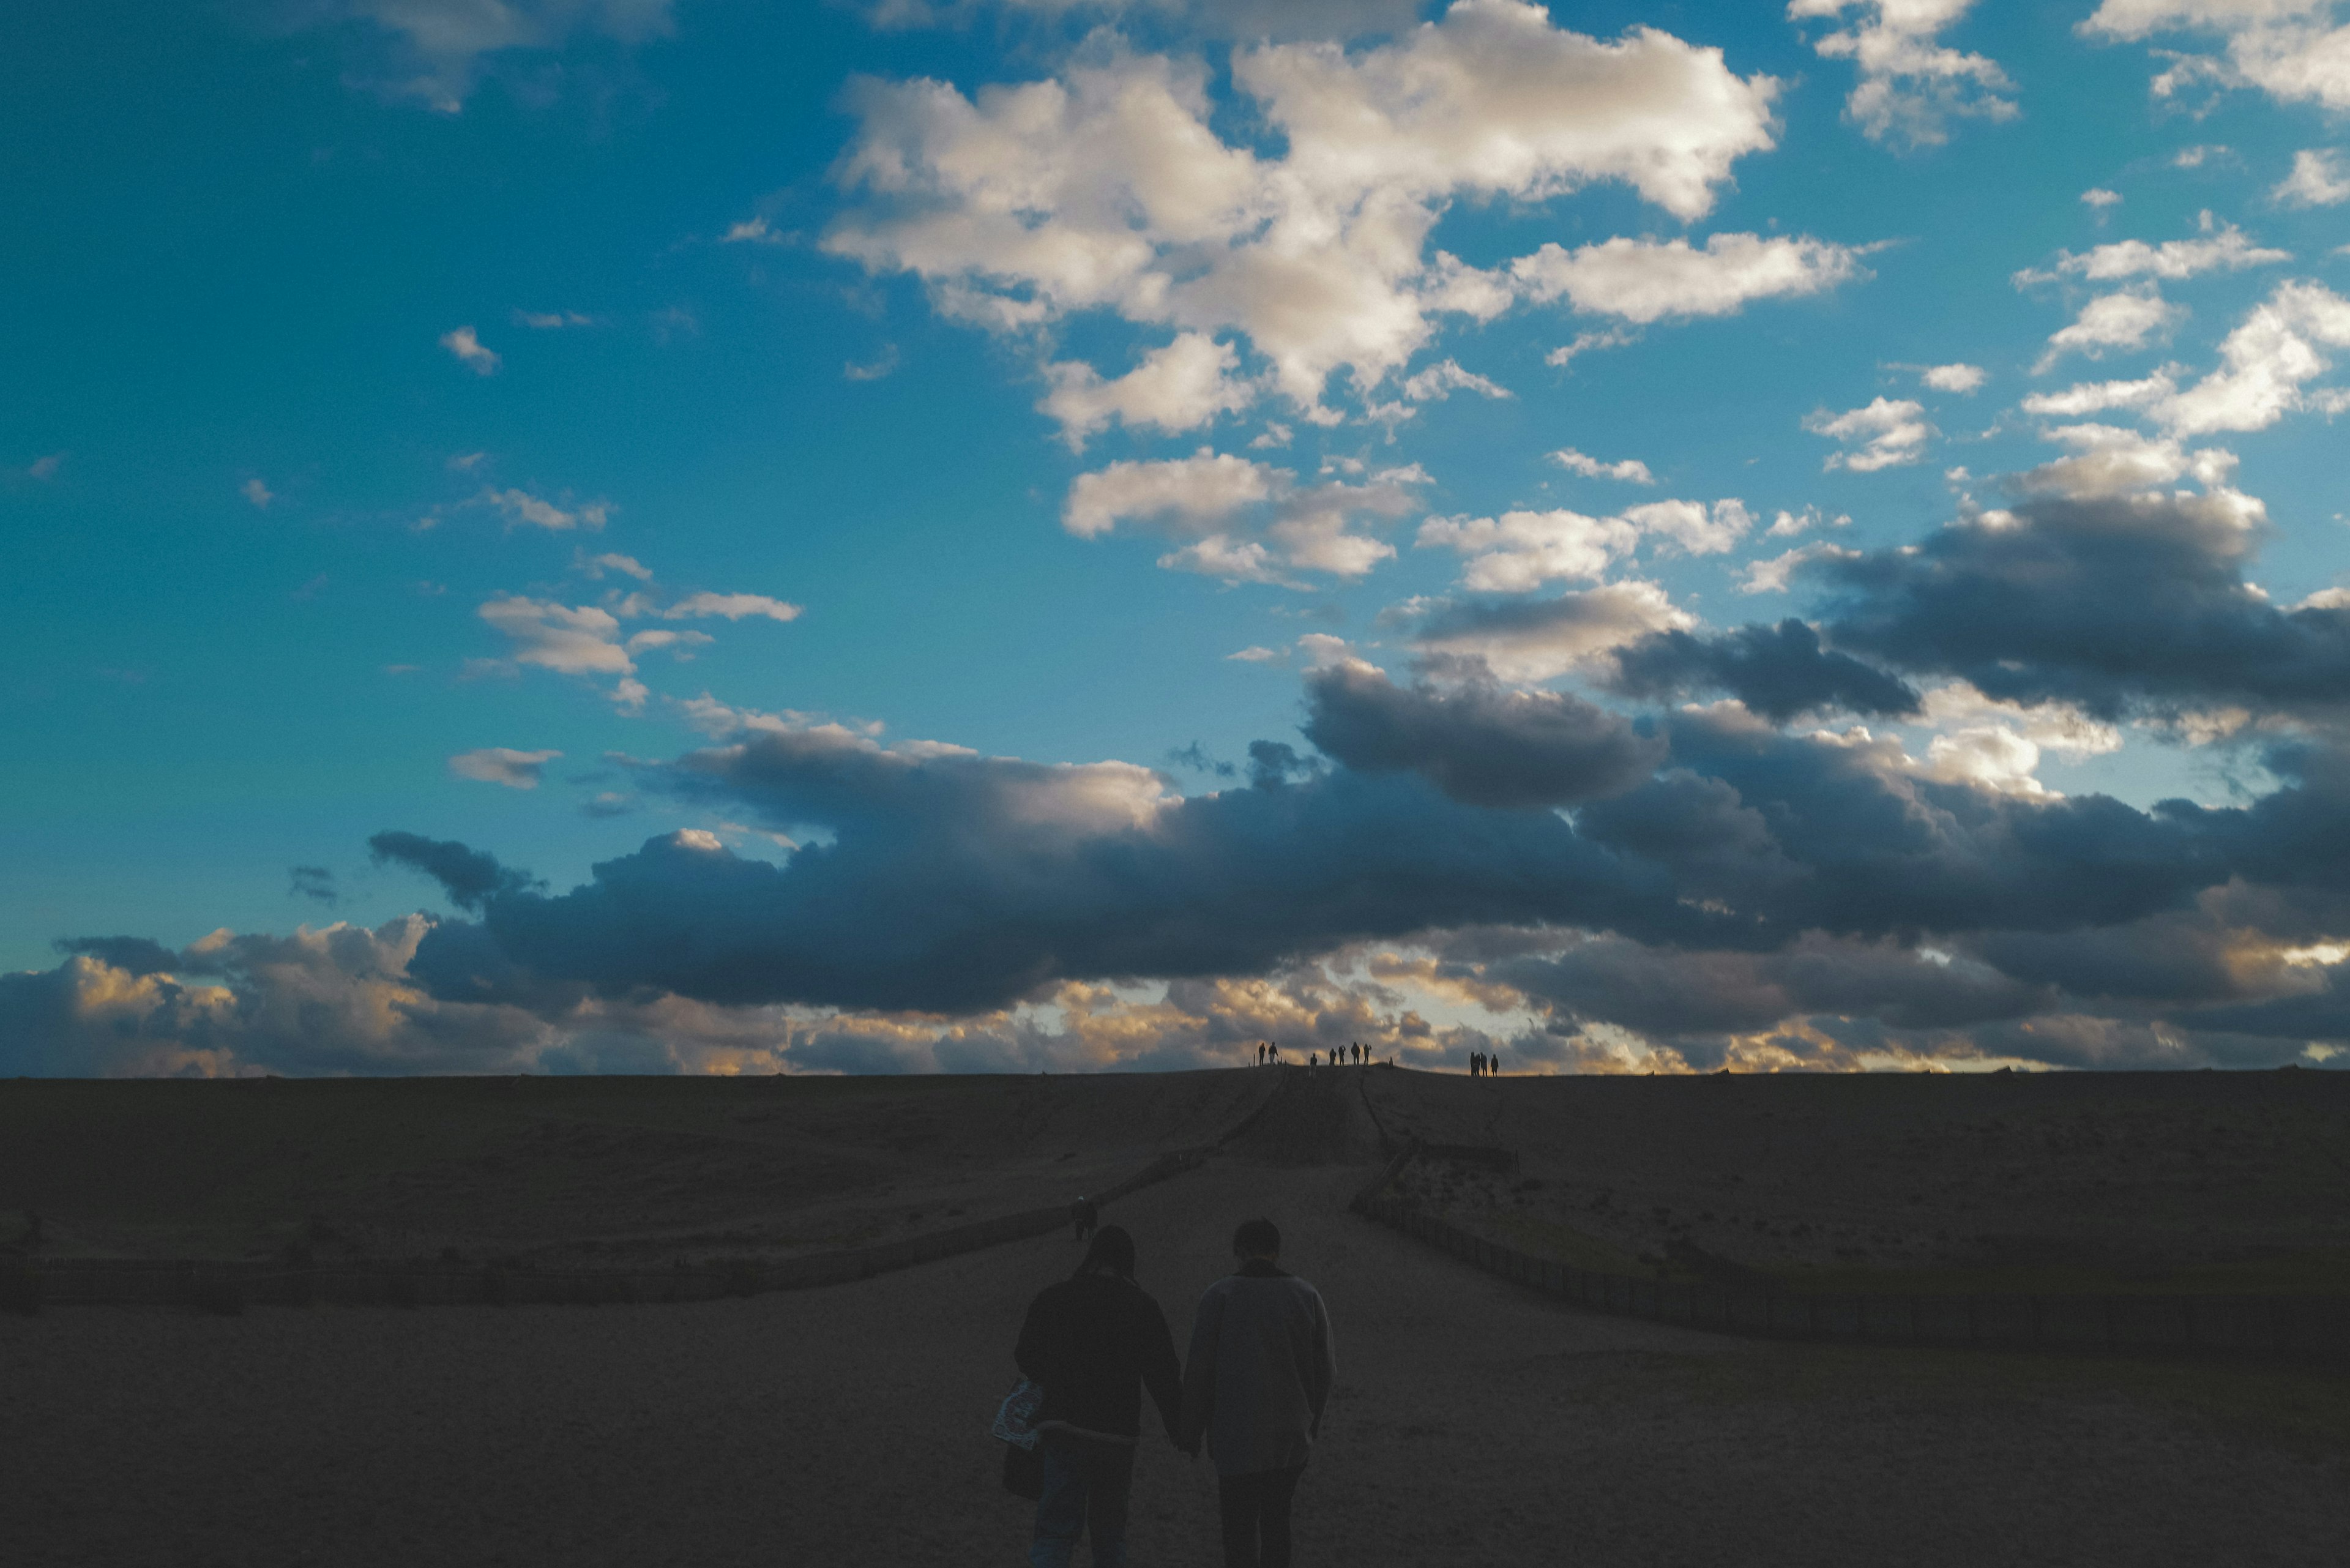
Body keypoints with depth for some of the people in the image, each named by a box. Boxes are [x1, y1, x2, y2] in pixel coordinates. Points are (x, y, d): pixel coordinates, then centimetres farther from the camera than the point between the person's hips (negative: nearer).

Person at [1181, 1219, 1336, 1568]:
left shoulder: (1220, 1296, -7)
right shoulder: (1306, 1295, 2)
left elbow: (1199, 1370, -8)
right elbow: (1325, 1370, 4)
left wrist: (1191, 1433, 2)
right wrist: (1310, 1426, 17)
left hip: (1237, 1436, -3)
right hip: (1291, 1435, 4)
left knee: (1240, 1528, 1)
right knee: (1276, 1520, 18)